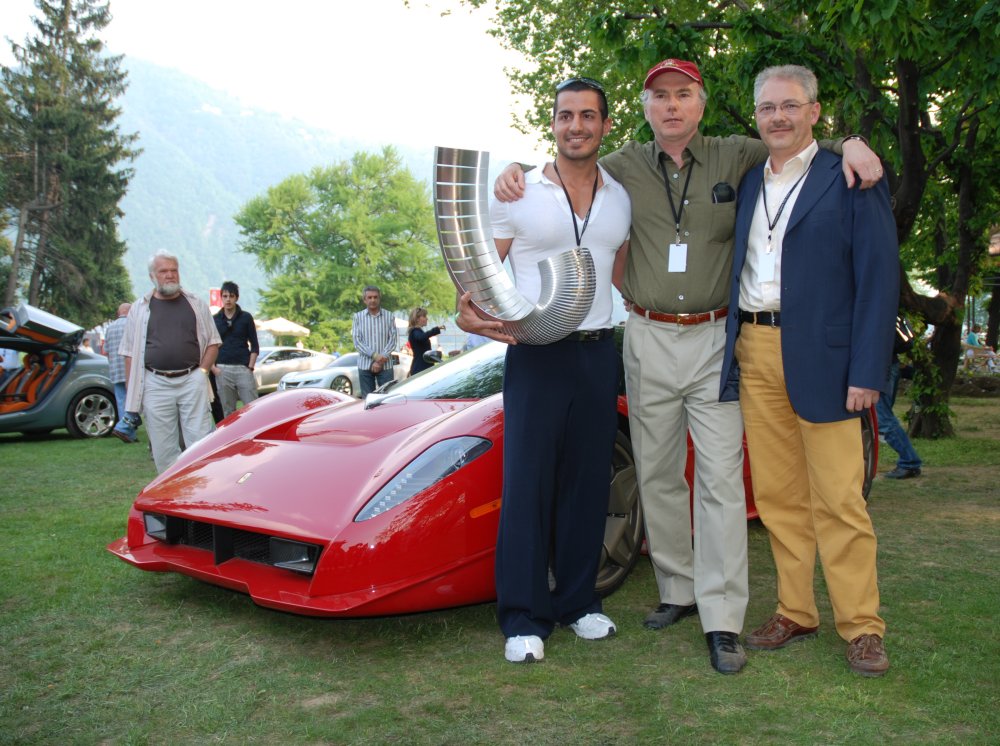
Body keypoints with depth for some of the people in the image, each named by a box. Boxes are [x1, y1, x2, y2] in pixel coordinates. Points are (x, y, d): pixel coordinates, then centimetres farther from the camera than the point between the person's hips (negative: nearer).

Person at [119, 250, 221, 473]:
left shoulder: (196, 304, 10)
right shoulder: (140, 308, 9)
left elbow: (212, 342, 13)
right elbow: (130, 352, 9)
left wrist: (202, 371, -3)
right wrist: (131, 392, 2)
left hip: (192, 381, 0)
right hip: (155, 385, 0)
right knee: (163, 449, 3)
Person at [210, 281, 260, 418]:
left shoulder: (246, 318, 6)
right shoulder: (214, 320, 9)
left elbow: (255, 345, 7)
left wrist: (250, 367, -3)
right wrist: (213, 368, 0)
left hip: (243, 368, -1)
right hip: (222, 370, 1)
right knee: (228, 412, 5)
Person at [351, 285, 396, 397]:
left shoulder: (389, 316, 6)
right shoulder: (358, 317, 6)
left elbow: (392, 340, 1)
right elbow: (357, 342, -1)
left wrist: (382, 359, -11)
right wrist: (375, 356, -14)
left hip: (385, 366, 0)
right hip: (365, 365, 0)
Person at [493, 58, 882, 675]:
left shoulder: (735, 158, 4)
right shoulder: (626, 167, 7)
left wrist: (851, 144, -6)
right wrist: (517, 173, -3)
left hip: (715, 340, -2)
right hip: (648, 340, 2)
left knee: (721, 478, -6)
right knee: (658, 475, 9)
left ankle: (723, 621, -1)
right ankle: (677, 590, 24)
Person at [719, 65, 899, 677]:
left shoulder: (850, 180, -1)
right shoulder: (747, 184, 16)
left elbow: (880, 278, -6)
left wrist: (868, 371, -14)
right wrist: (735, 344, 6)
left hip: (822, 360, -5)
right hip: (753, 355, 5)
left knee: (839, 500, -2)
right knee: (777, 495, 10)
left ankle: (861, 626, 11)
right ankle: (795, 613, 22)